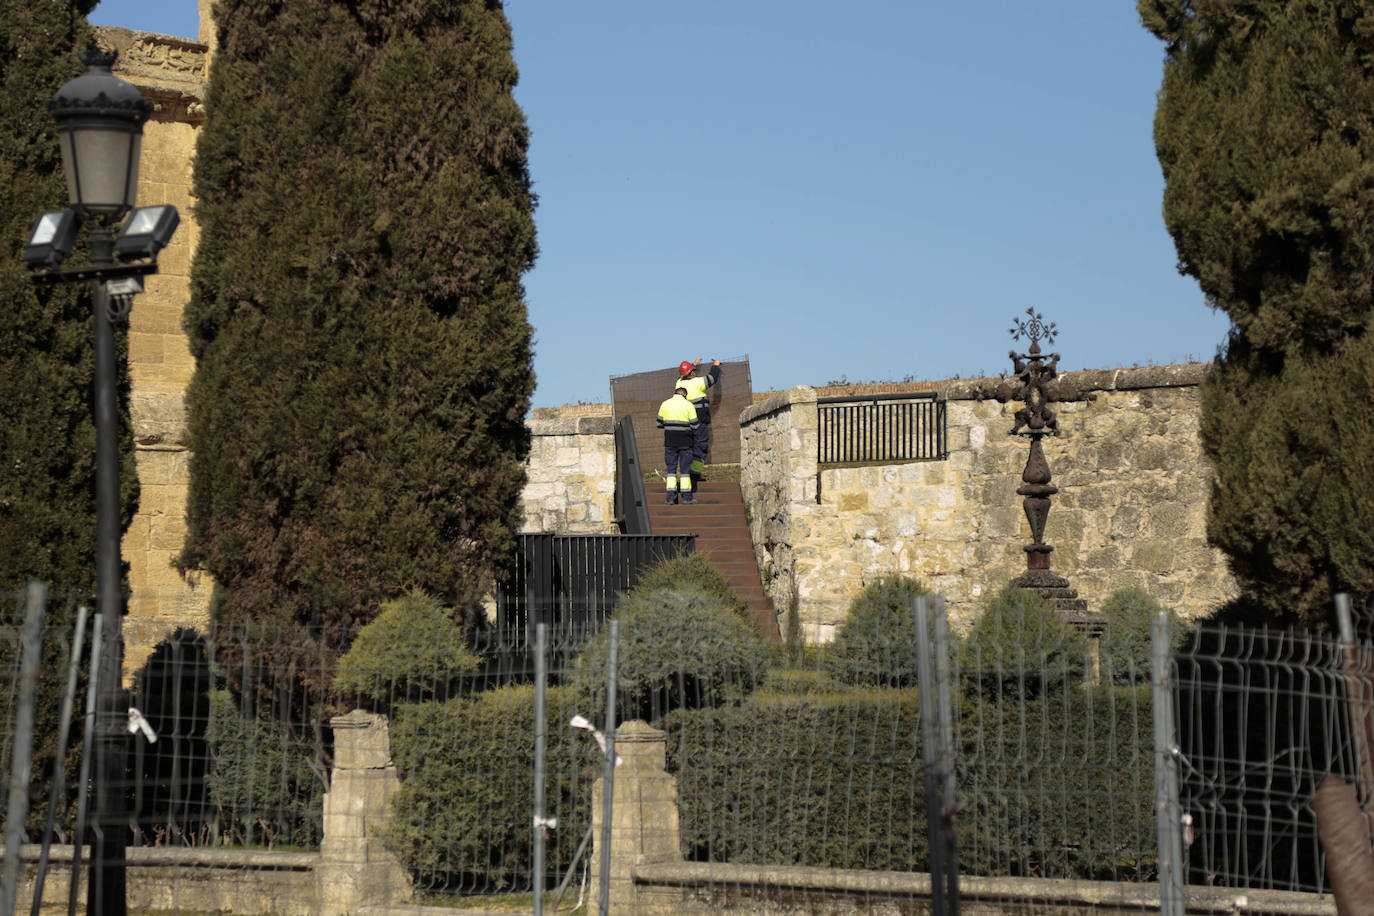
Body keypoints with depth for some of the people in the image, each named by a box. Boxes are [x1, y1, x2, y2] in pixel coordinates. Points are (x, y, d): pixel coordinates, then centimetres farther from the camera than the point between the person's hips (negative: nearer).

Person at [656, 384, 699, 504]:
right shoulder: (688, 405, -5)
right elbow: (695, 425, -5)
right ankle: (686, 496, 4)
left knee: (671, 468, 5)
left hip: (670, 441, 2)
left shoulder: (665, 404, 2)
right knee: (685, 468, 5)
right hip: (685, 441, -2)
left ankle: (671, 497, -3)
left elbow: (660, 424, 9)